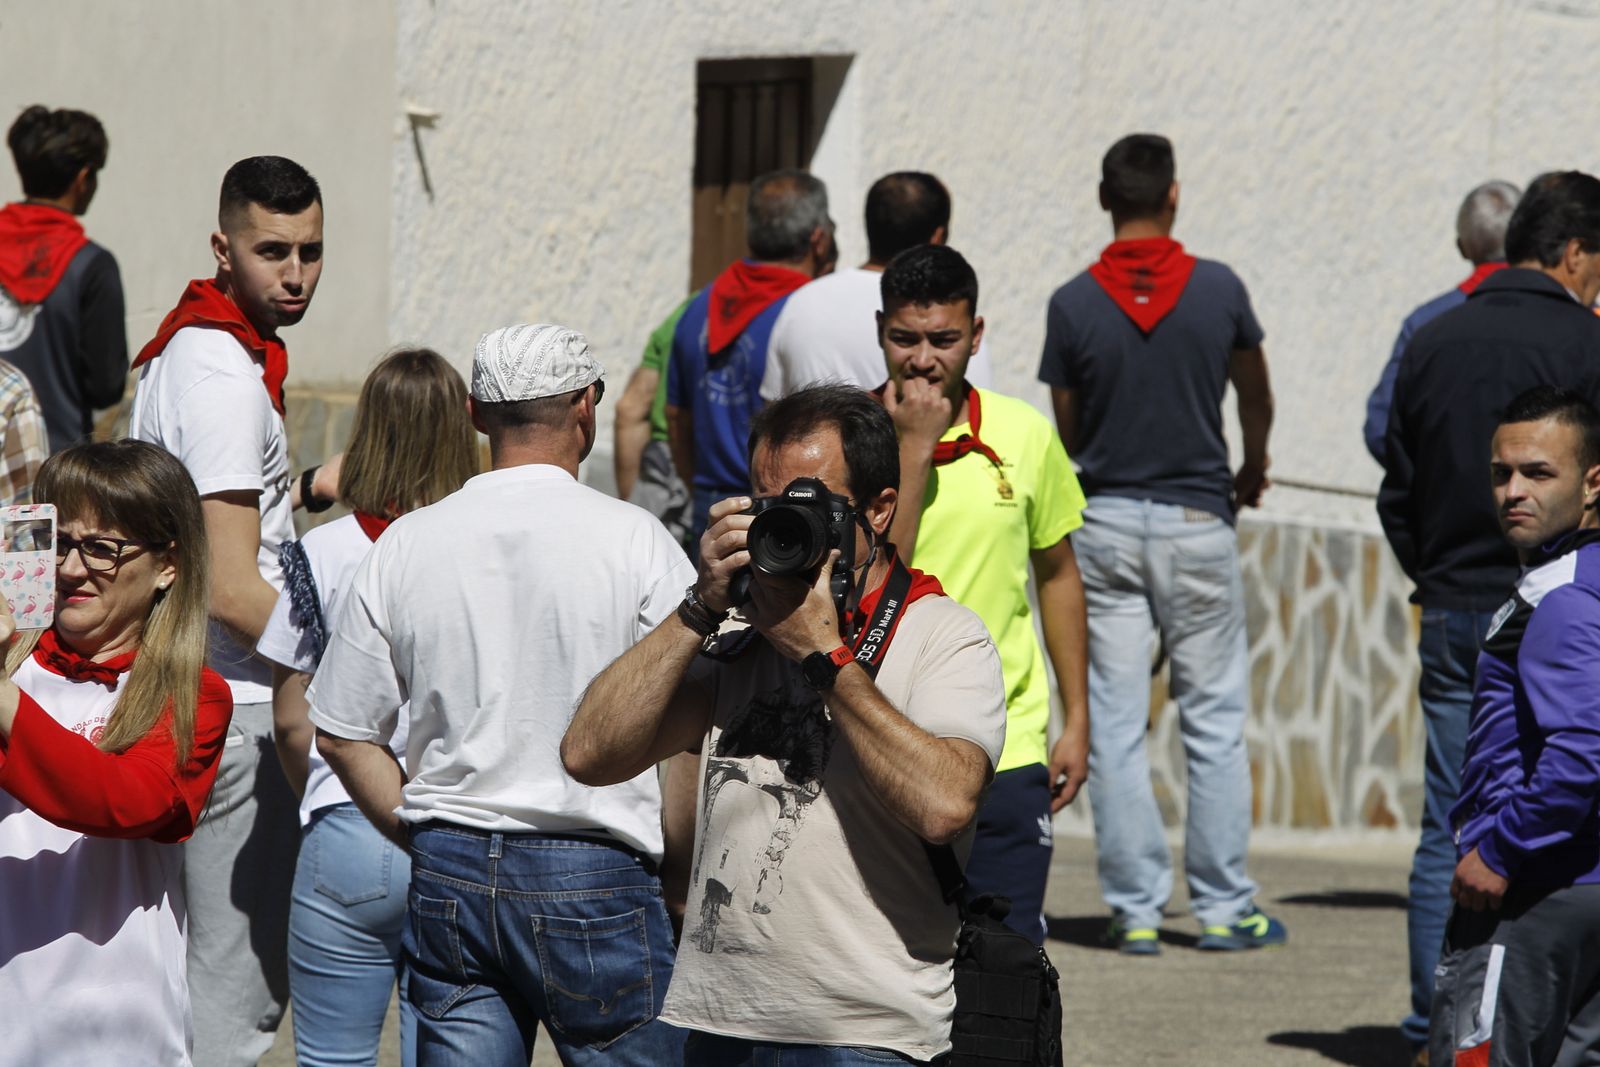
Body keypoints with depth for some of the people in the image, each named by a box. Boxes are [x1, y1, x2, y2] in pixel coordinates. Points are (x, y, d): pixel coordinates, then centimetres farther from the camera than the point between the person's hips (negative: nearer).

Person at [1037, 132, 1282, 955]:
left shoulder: (1074, 305, -5)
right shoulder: (1219, 291, -4)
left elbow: (1067, 432, 5)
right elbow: (1256, 396, 14)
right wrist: (1253, 471, 35)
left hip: (1104, 523, 0)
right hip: (1198, 518, 0)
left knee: (1114, 725, 4)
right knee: (1214, 718, 6)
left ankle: (1135, 909, 3)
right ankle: (1222, 908, 7)